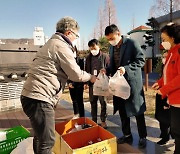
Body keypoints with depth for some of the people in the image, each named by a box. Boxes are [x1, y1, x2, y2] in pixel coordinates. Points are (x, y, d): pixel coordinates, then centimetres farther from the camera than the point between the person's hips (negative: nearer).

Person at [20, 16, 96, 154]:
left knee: (40, 136, 23)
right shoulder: (61, 46, -10)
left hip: (32, 95, 11)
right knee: (47, 141, -3)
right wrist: (91, 77, 8)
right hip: (40, 98, -11)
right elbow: (76, 74, -9)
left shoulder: (51, 43, 20)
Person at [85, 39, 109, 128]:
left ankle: (103, 121, 23)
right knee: (93, 103, 13)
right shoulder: (88, 58, 6)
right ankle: (94, 121, 27)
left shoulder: (105, 56, -6)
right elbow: (86, 71, 12)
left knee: (103, 103, 8)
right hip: (92, 83, 4)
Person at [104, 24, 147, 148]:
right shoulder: (112, 47, 9)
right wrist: (107, 70, -4)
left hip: (132, 82, -6)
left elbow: (141, 60, -12)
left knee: (138, 111, 6)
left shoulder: (131, 43, -9)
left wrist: (126, 68, -24)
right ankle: (127, 135, 31)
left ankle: (142, 137, 24)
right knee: (122, 111, 14)